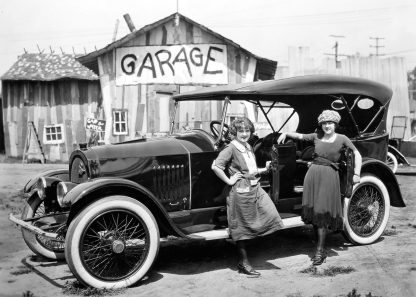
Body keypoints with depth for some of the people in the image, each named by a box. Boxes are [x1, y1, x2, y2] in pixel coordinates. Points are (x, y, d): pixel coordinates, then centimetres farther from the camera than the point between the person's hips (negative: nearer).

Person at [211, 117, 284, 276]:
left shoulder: (248, 147, 15)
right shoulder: (231, 148, -11)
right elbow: (215, 167, -22)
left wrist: (264, 169, 9)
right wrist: (229, 181, -17)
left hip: (255, 189, 8)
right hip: (241, 192, -8)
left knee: (270, 216, 2)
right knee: (241, 228, 2)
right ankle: (243, 263, 15)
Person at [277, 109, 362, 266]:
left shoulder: (342, 139, 2)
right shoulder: (316, 136, 10)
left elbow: (357, 154, 5)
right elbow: (300, 136, 21)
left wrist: (357, 174, -3)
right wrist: (286, 133, 5)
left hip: (329, 175, -3)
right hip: (313, 172, 3)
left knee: (321, 211, -9)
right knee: (314, 211, 3)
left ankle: (320, 250, -1)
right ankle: (321, 250, 13)